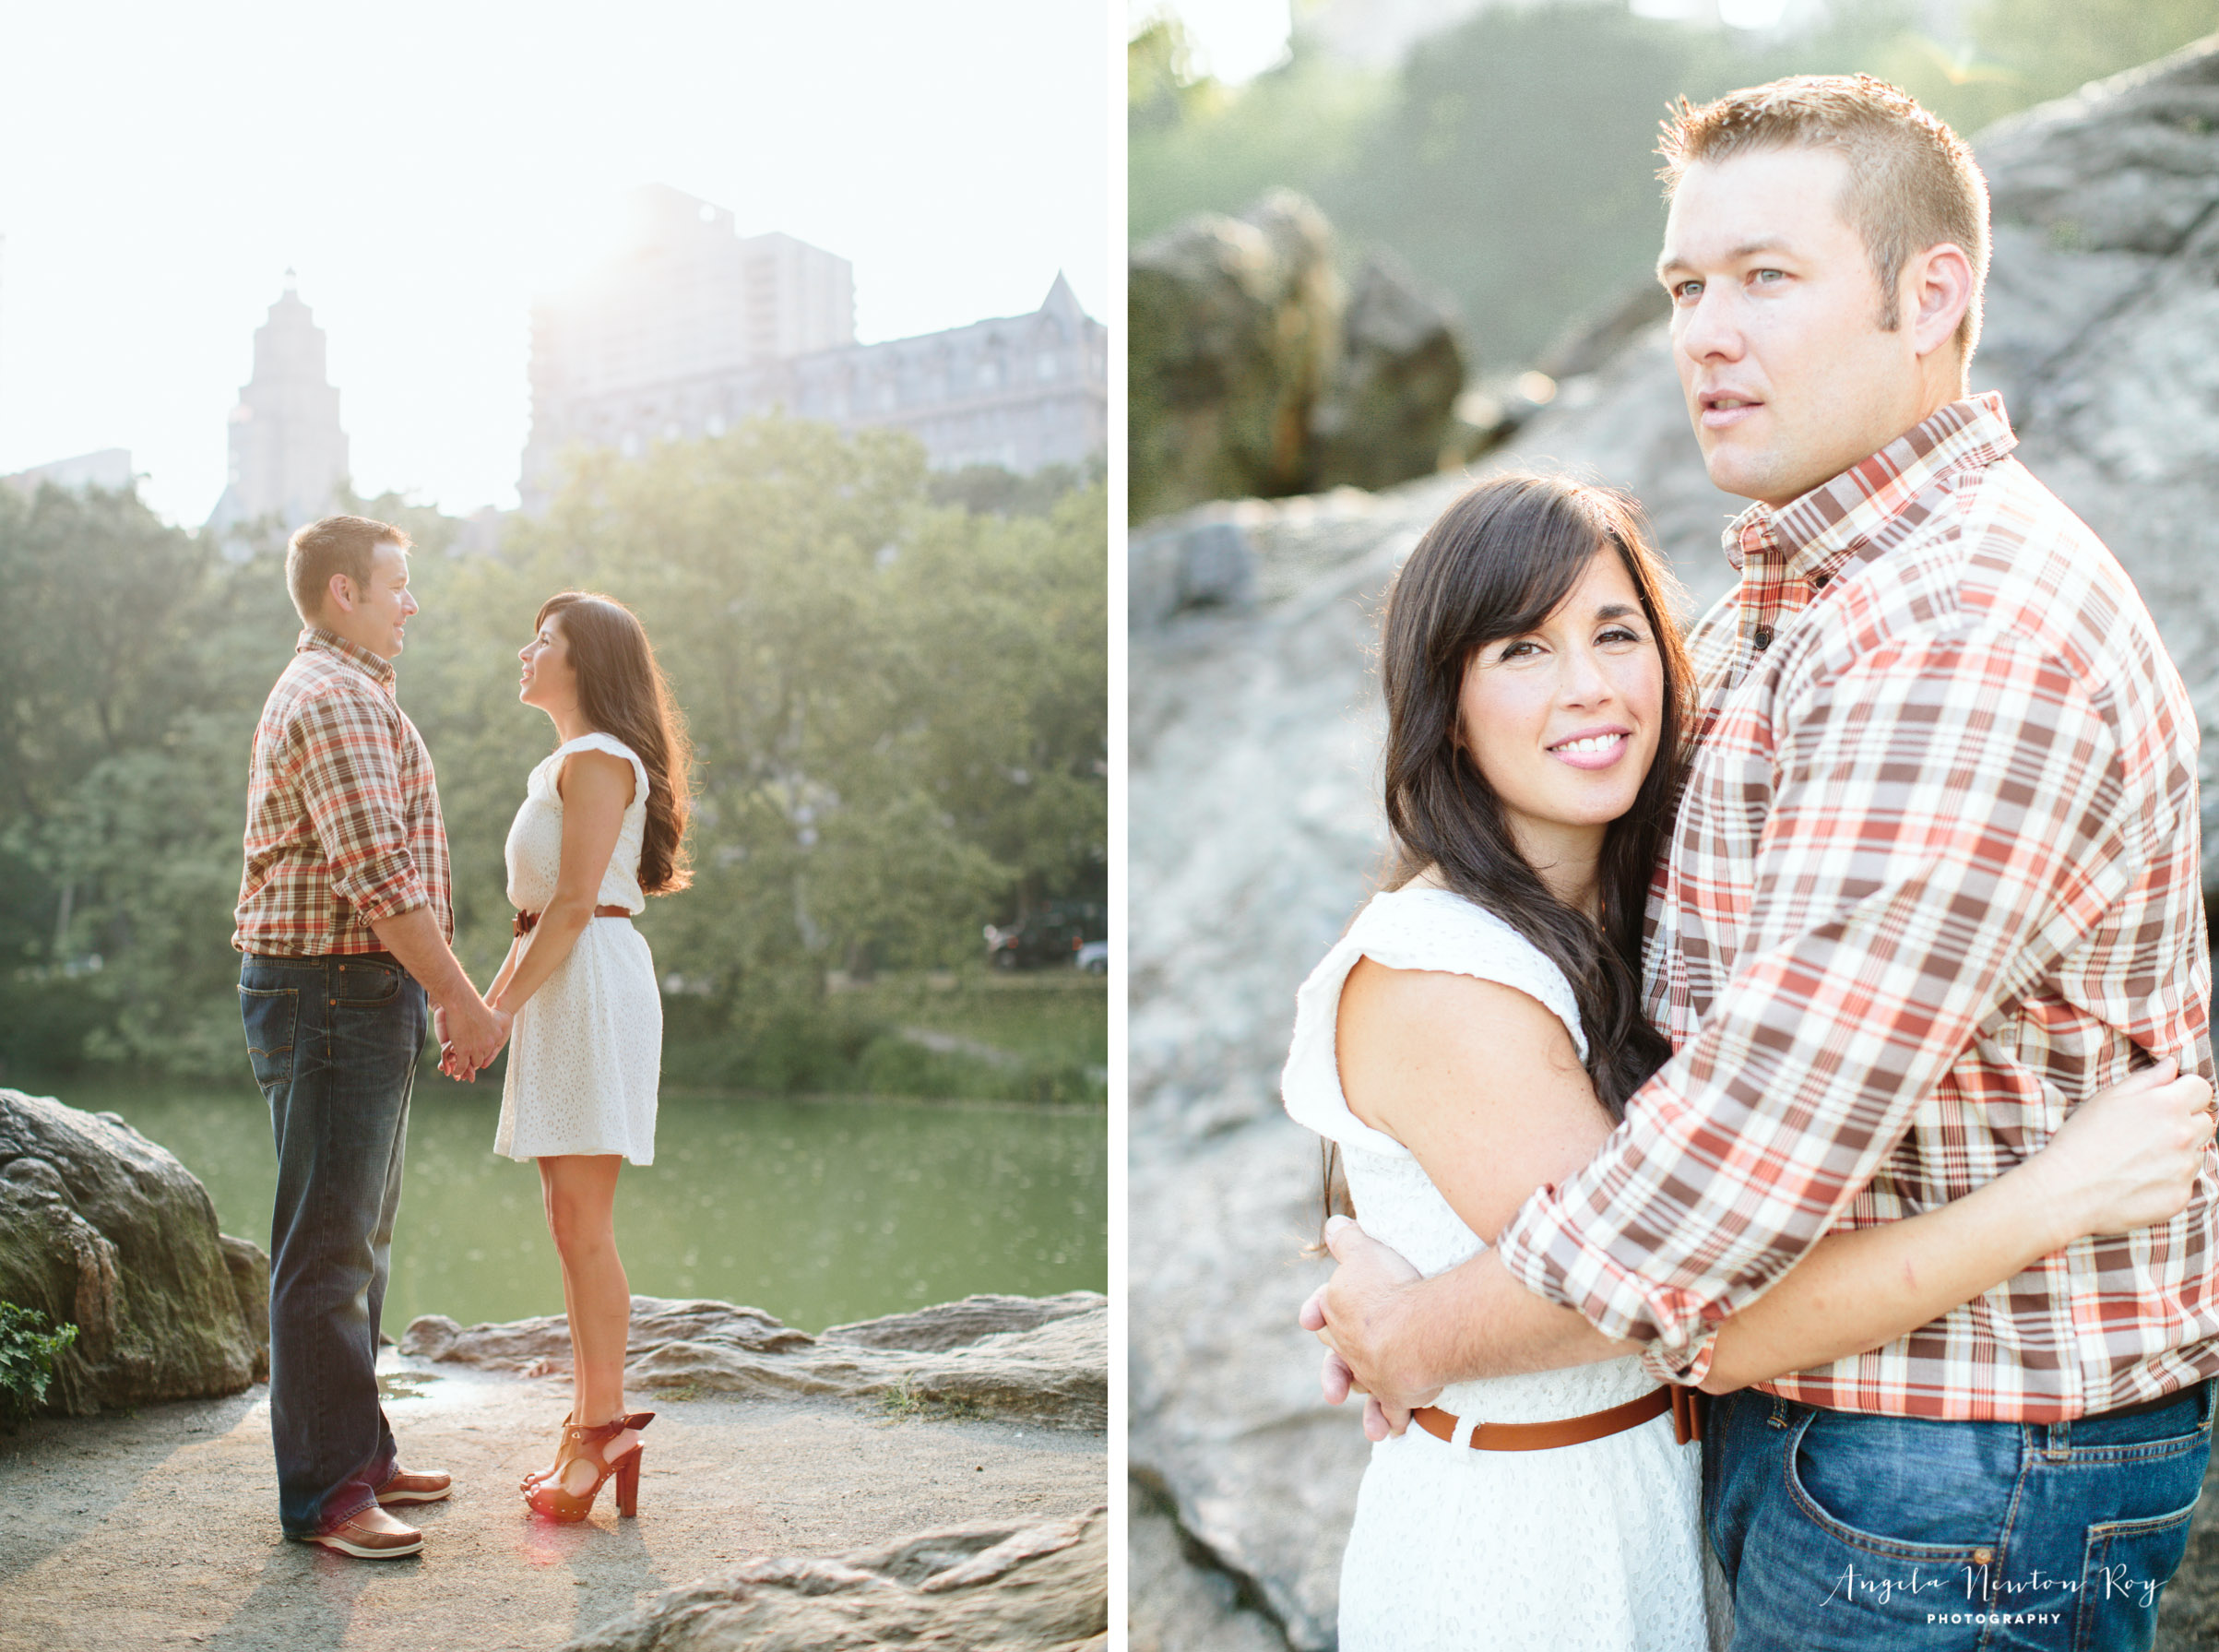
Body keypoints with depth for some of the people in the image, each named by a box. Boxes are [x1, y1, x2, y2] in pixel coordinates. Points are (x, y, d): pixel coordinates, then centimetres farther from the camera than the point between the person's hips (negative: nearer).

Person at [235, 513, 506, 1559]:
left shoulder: (351, 694, 22)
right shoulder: (335, 699, -13)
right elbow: (380, 875, -22)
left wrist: (442, 990, 22)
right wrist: (461, 999, -17)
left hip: (364, 998, 11)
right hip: (332, 992, -11)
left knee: (358, 1237, 15)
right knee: (329, 1245, -8)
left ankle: (356, 1452, 24)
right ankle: (324, 1490, -3)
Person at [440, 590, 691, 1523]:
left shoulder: (598, 758, -8)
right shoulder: (563, 765, 22)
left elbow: (574, 903, -16)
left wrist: (505, 1008, -16)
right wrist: (487, 1005, 18)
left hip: (592, 983, -10)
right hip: (561, 991, 10)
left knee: (583, 1221, -9)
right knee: (572, 1222, 9)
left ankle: (604, 1427, -6)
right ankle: (592, 1426, 13)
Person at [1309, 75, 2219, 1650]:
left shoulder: (1977, 643, -25)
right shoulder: (1774, 604, 9)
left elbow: (1759, 1140, -29)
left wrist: (1428, 1332, -14)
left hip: (1964, 1476, -9)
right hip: (1782, 1402, 9)